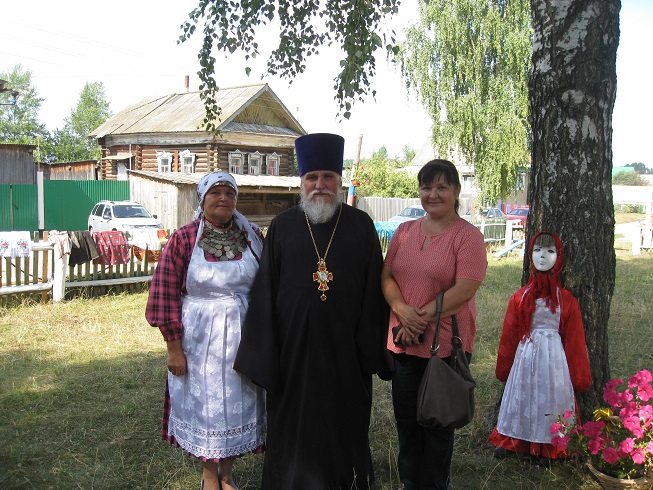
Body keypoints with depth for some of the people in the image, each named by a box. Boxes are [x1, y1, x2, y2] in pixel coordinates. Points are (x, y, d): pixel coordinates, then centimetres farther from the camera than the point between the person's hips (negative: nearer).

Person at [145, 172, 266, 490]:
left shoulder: (252, 236, 1)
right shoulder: (184, 239, -6)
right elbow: (166, 294, -6)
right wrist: (173, 346, -8)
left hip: (243, 335, 2)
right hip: (200, 338, -2)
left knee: (239, 402, 11)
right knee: (204, 404, 9)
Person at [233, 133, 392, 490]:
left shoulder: (361, 226, 0)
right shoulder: (282, 228, 1)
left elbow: (373, 289, 0)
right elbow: (265, 293, 1)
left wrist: (371, 349, -3)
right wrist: (263, 353, -3)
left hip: (345, 346, 0)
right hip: (293, 346, 0)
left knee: (344, 422, 13)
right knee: (294, 424, 11)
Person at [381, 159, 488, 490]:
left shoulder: (467, 236, -8)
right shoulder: (405, 231, 8)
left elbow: (464, 290, -16)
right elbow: (386, 276, 4)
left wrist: (421, 318, -17)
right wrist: (403, 311, -14)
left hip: (445, 346, -5)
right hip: (403, 343, 5)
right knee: (406, 419, 15)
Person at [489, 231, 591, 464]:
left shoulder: (566, 300, -4)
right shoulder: (521, 297, -1)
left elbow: (574, 340, 2)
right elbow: (510, 336, 8)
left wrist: (580, 376, 5)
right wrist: (504, 368, 13)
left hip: (553, 355, -1)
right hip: (526, 354, 2)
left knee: (550, 398, 5)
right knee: (522, 395, 9)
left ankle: (547, 448, 19)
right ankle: (511, 441, 23)